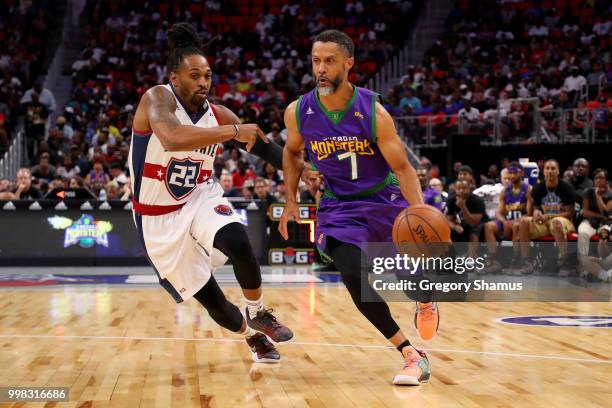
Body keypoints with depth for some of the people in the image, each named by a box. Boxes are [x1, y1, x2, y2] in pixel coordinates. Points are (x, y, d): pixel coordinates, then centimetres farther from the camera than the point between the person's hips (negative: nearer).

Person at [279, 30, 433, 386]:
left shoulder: (372, 112, -21)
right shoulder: (298, 112, -12)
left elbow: (402, 167, -17)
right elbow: (292, 152, 11)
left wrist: (420, 212, -32)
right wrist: (291, 201, 6)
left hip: (385, 199, -1)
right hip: (340, 206, 1)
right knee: (355, 279, -21)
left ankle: (426, 300, 51)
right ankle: (413, 356, -10)